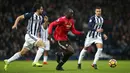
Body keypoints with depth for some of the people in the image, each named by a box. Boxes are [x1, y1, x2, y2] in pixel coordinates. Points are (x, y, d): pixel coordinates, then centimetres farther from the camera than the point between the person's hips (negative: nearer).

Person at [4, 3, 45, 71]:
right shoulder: (30, 15, -7)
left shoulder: (40, 18, 14)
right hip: (29, 35, -8)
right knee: (42, 44, -23)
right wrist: (15, 25, -16)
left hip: (34, 37, 8)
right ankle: (35, 62, -25)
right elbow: (19, 17, -2)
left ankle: (8, 61, 20)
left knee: (22, 52, 11)